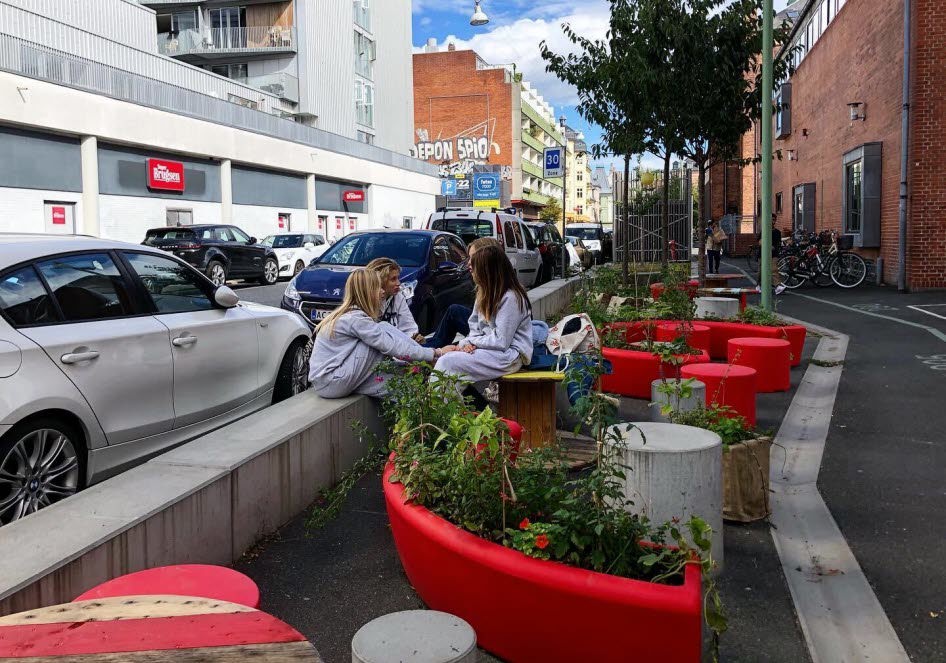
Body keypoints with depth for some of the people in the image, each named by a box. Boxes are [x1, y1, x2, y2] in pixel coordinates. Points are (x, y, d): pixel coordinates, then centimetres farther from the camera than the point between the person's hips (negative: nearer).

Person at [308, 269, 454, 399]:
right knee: (384, 329, -14)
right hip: (329, 383, -9)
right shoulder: (356, 319, -17)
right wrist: (436, 353, -13)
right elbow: (394, 347, -19)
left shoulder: (348, 314, 11)